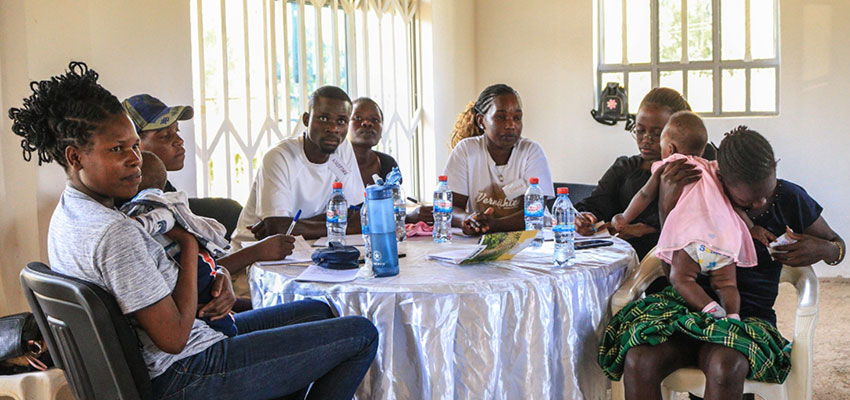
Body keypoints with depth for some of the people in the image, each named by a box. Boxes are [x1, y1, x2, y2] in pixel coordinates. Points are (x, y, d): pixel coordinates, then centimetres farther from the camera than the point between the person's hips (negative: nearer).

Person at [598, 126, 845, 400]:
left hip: (748, 316, 0)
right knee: (638, 361, -33)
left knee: (726, 367, -40)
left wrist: (823, 250, -6)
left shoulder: (789, 199, 4)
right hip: (687, 305, 1)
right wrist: (666, 205, -11)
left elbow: (838, 244, 21)